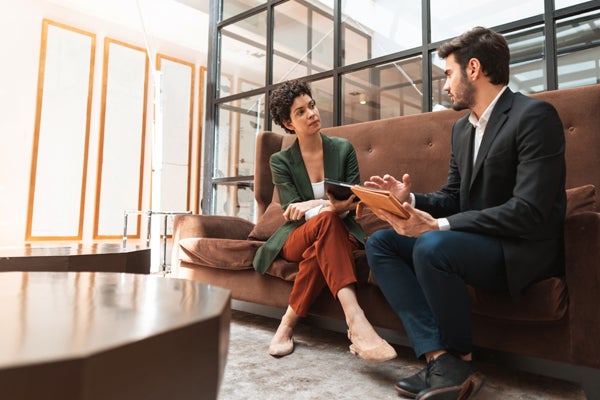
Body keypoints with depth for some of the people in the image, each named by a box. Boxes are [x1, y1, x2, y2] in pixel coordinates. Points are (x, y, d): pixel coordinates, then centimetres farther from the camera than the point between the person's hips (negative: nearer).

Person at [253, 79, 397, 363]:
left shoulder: (343, 149, 4)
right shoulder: (281, 161, 0)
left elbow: (352, 203, 1)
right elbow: (292, 212, -9)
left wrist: (313, 205, -19)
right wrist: (331, 206, -28)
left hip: (339, 235, 1)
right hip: (296, 238, -1)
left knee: (318, 252, -38)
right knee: (326, 220, -38)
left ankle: (288, 324, -21)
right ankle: (355, 321, -47)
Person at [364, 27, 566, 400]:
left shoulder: (534, 115, -13)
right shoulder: (461, 127, 13)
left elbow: (530, 211, -23)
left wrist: (437, 226, -26)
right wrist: (411, 199, -6)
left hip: (523, 250, -8)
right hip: (471, 240, 8)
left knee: (432, 246, -34)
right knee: (379, 242, -6)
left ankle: (462, 359, -7)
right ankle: (440, 357, -17)